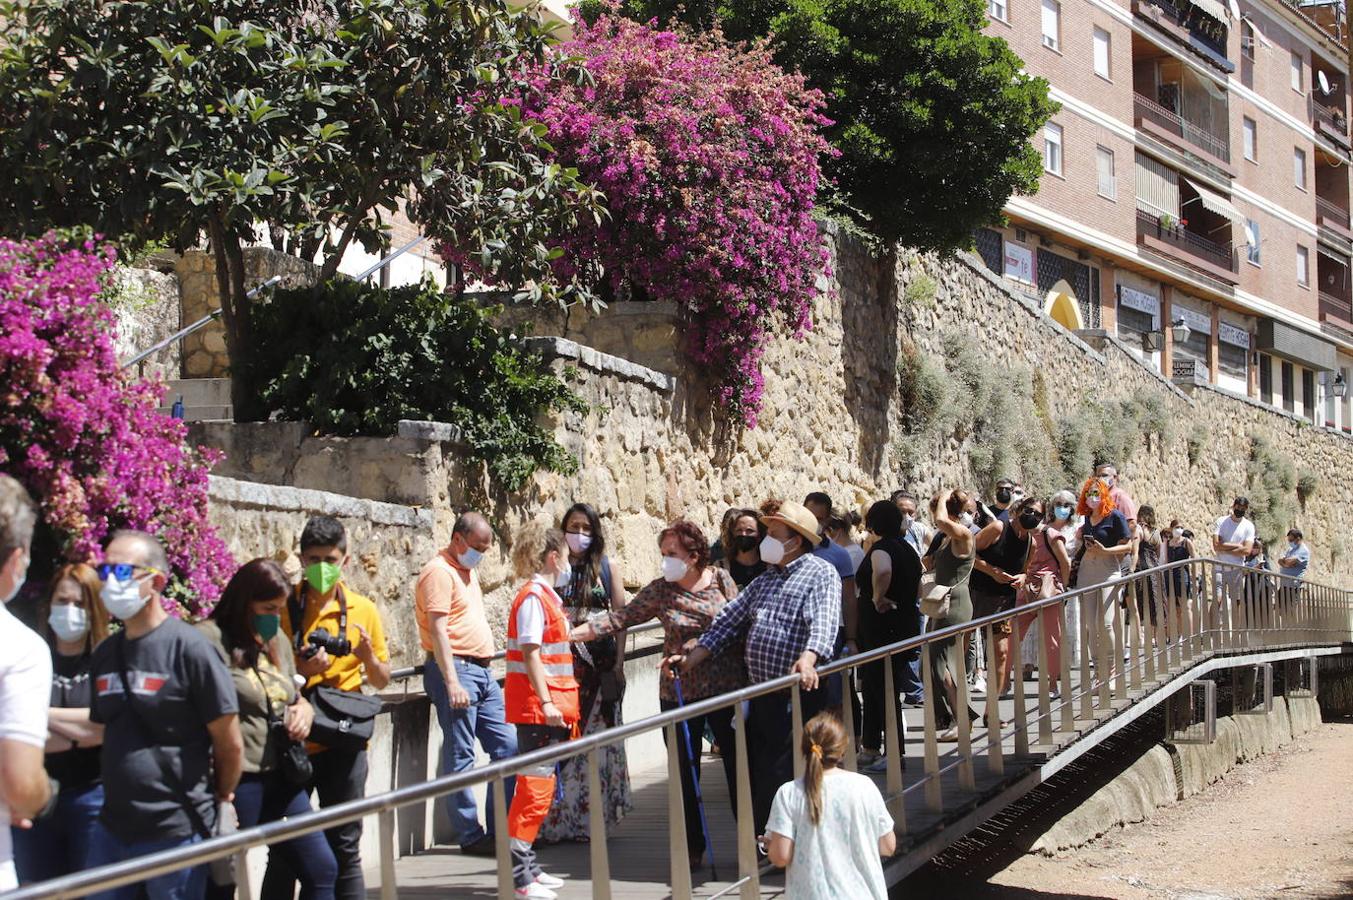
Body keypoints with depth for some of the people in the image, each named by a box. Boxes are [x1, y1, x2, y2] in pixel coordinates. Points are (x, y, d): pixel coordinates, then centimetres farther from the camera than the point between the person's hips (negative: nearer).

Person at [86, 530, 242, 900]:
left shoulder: (188, 647, -12)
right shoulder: (106, 653, 8)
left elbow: (230, 742, -8)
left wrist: (220, 795, 4)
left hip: (176, 830, -6)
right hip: (114, 828, 6)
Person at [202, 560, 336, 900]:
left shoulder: (278, 642, 14)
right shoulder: (211, 640, -11)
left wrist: (304, 710, 4)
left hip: (283, 778, 8)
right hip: (239, 782, -8)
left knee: (321, 871, 10)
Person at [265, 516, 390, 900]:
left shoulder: (363, 610, 7)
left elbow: (381, 680, 13)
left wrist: (368, 656, -8)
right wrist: (301, 670, -17)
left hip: (344, 744, 1)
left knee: (344, 849, 5)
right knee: (284, 850, 3)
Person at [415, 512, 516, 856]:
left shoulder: (469, 571, 21)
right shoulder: (440, 572, -10)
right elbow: (437, 630, -17)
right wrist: (452, 682, -23)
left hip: (482, 671, 10)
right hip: (456, 669, -10)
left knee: (508, 745, 6)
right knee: (460, 755, -5)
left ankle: (499, 829, 12)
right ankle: (470, 835, -1)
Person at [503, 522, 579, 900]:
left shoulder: (547, 596, 17)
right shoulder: (533, 598, -13)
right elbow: (530, 653, -19)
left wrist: (563, 704, 25)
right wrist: (546, 702, -24)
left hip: (549, 706, 10)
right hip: (536, 707, -10)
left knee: (538, 784, 13)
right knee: (536, 786, -10)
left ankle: (526, 866, 20)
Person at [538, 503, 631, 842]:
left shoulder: (608, 568, 8)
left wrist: (619, 662, -3)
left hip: (600, 662, 1)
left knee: (598, 737, 1)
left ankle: (594, 815, 9)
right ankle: (560, 818, 1)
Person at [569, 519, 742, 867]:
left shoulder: (721, 579, -1)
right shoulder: (660, 591, -2)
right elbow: (619, 618, -6)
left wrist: (746, 676, 1)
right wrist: (572, 634, -16)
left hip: (727, 688, 0)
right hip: (679, 692, 1)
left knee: (738, 764, 6)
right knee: (684, 772, 6)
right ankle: (692, 847, 17)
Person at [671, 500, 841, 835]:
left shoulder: (821, 574, -4)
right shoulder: (766, 579, 21)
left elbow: (824, 622, -22)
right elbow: (730, 621, 19)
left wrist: (808, 660, -40)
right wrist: (692, 659, 10)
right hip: (762, 695, 8)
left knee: (784, 774, -7)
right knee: (758, 774, 11)